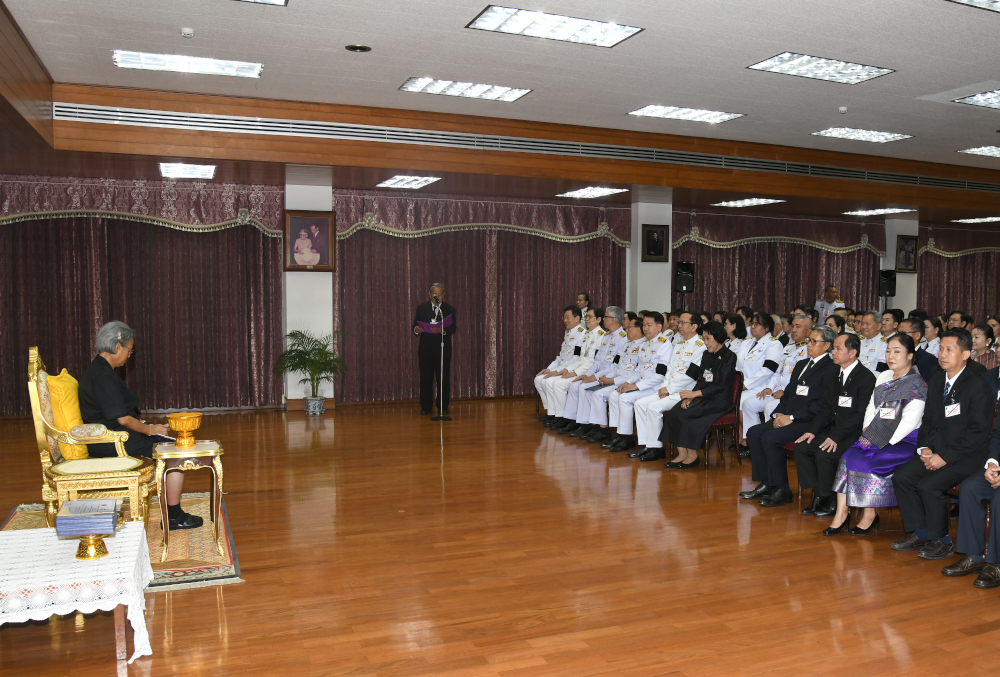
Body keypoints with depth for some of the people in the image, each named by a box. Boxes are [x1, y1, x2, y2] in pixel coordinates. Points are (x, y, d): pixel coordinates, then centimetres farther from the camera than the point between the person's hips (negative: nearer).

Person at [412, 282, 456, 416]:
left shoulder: (449, 309, 3)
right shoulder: (422, 308, 7)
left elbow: (452, 329, -5)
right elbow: (415, 326, 7)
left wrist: (443, 331, -25)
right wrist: (416, 329, -16)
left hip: (443, 349, -1)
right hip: (425, 348, 1)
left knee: (443, 379, 2)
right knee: (425, 379, 4)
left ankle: (443, 407, 12)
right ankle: (425, 407, 14)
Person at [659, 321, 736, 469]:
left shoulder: (729, 357, -8)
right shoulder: (706, 355, 15)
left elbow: (721, 385, -16)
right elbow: (701, 380, 12)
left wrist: (695, 393, -22)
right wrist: (690, 397, -6)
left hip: (720, 401, -7)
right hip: (703, 397, 7)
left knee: (684, 414, -26)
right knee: (674, 411, -18)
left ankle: (692, 456, -11)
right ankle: (682, 454, -15)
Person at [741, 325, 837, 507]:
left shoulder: (831, 369, -7)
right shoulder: (802, 364, 21)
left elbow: (822, 405, -16)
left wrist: (792, 417, -18)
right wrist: (779, 413, 2)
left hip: (808, 422, -9)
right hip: (787, 417, 9)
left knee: (770, 438, -26)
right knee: (754, 433, -9)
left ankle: (781, 490, -13)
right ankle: (766, 484, -2)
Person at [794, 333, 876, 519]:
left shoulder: (866, 378, -14)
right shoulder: (837, 375, 13)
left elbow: (860, 415, -20)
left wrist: (836, 437, -25)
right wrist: (813, 430, 0)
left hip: (853, 434, -8)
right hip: (834, 429, 8)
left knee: (824, 454, -27)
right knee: (801, 447, -8)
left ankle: (829, 502, -6)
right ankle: (818, 497, 0)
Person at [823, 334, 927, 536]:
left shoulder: (917, 383, -7)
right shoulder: (884, 377, 16)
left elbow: (910, 421, -14)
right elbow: (871, 408, 17)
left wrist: (886, 442, -18)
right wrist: (867, 432, 1)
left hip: (903, 442, -6)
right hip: (877, 438, 7)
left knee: (866, 462, -26)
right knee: (848, 457, -18)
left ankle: (870, 515, -9)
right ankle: (841, 513, -18)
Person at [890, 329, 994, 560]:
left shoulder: (978, 386, -12)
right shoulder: (937, 381, 11)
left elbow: (978, 432, -17)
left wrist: (945, 457, -19)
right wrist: (924, 448, -3)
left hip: (966, 456, -7)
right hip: (937, 451, 7)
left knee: (929, 486, -25)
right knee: (901, 478, -7)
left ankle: (941, 540, -2)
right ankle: (919, 533, 7)